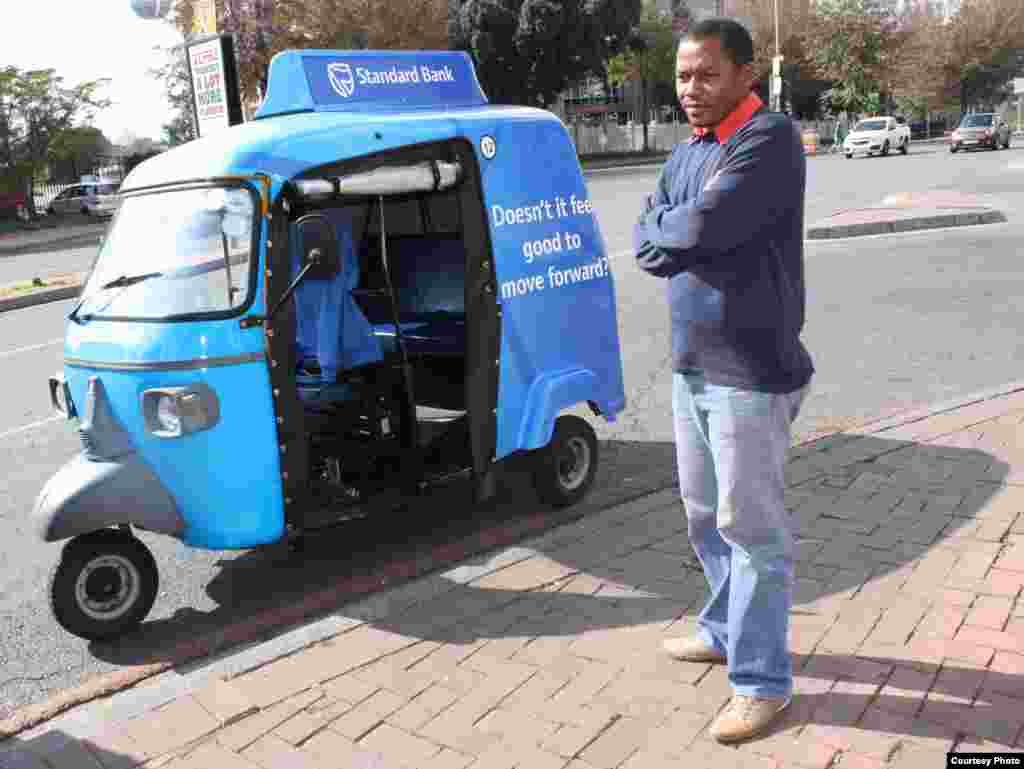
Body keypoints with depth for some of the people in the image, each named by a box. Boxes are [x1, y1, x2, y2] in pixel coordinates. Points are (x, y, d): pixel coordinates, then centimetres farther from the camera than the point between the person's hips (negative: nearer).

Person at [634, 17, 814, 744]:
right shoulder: (686, 152, 14)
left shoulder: (769, 139, -13)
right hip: (692, 364, 9)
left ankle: (762, 682, 14)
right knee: (705, 512, 19)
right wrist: (683, 235, -13)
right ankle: (725, 630, 39)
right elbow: (646, 244, 5)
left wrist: (665, 227, -4)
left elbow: (701, 228, -24)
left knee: (752, 526, 0)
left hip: (750, 373, -9)